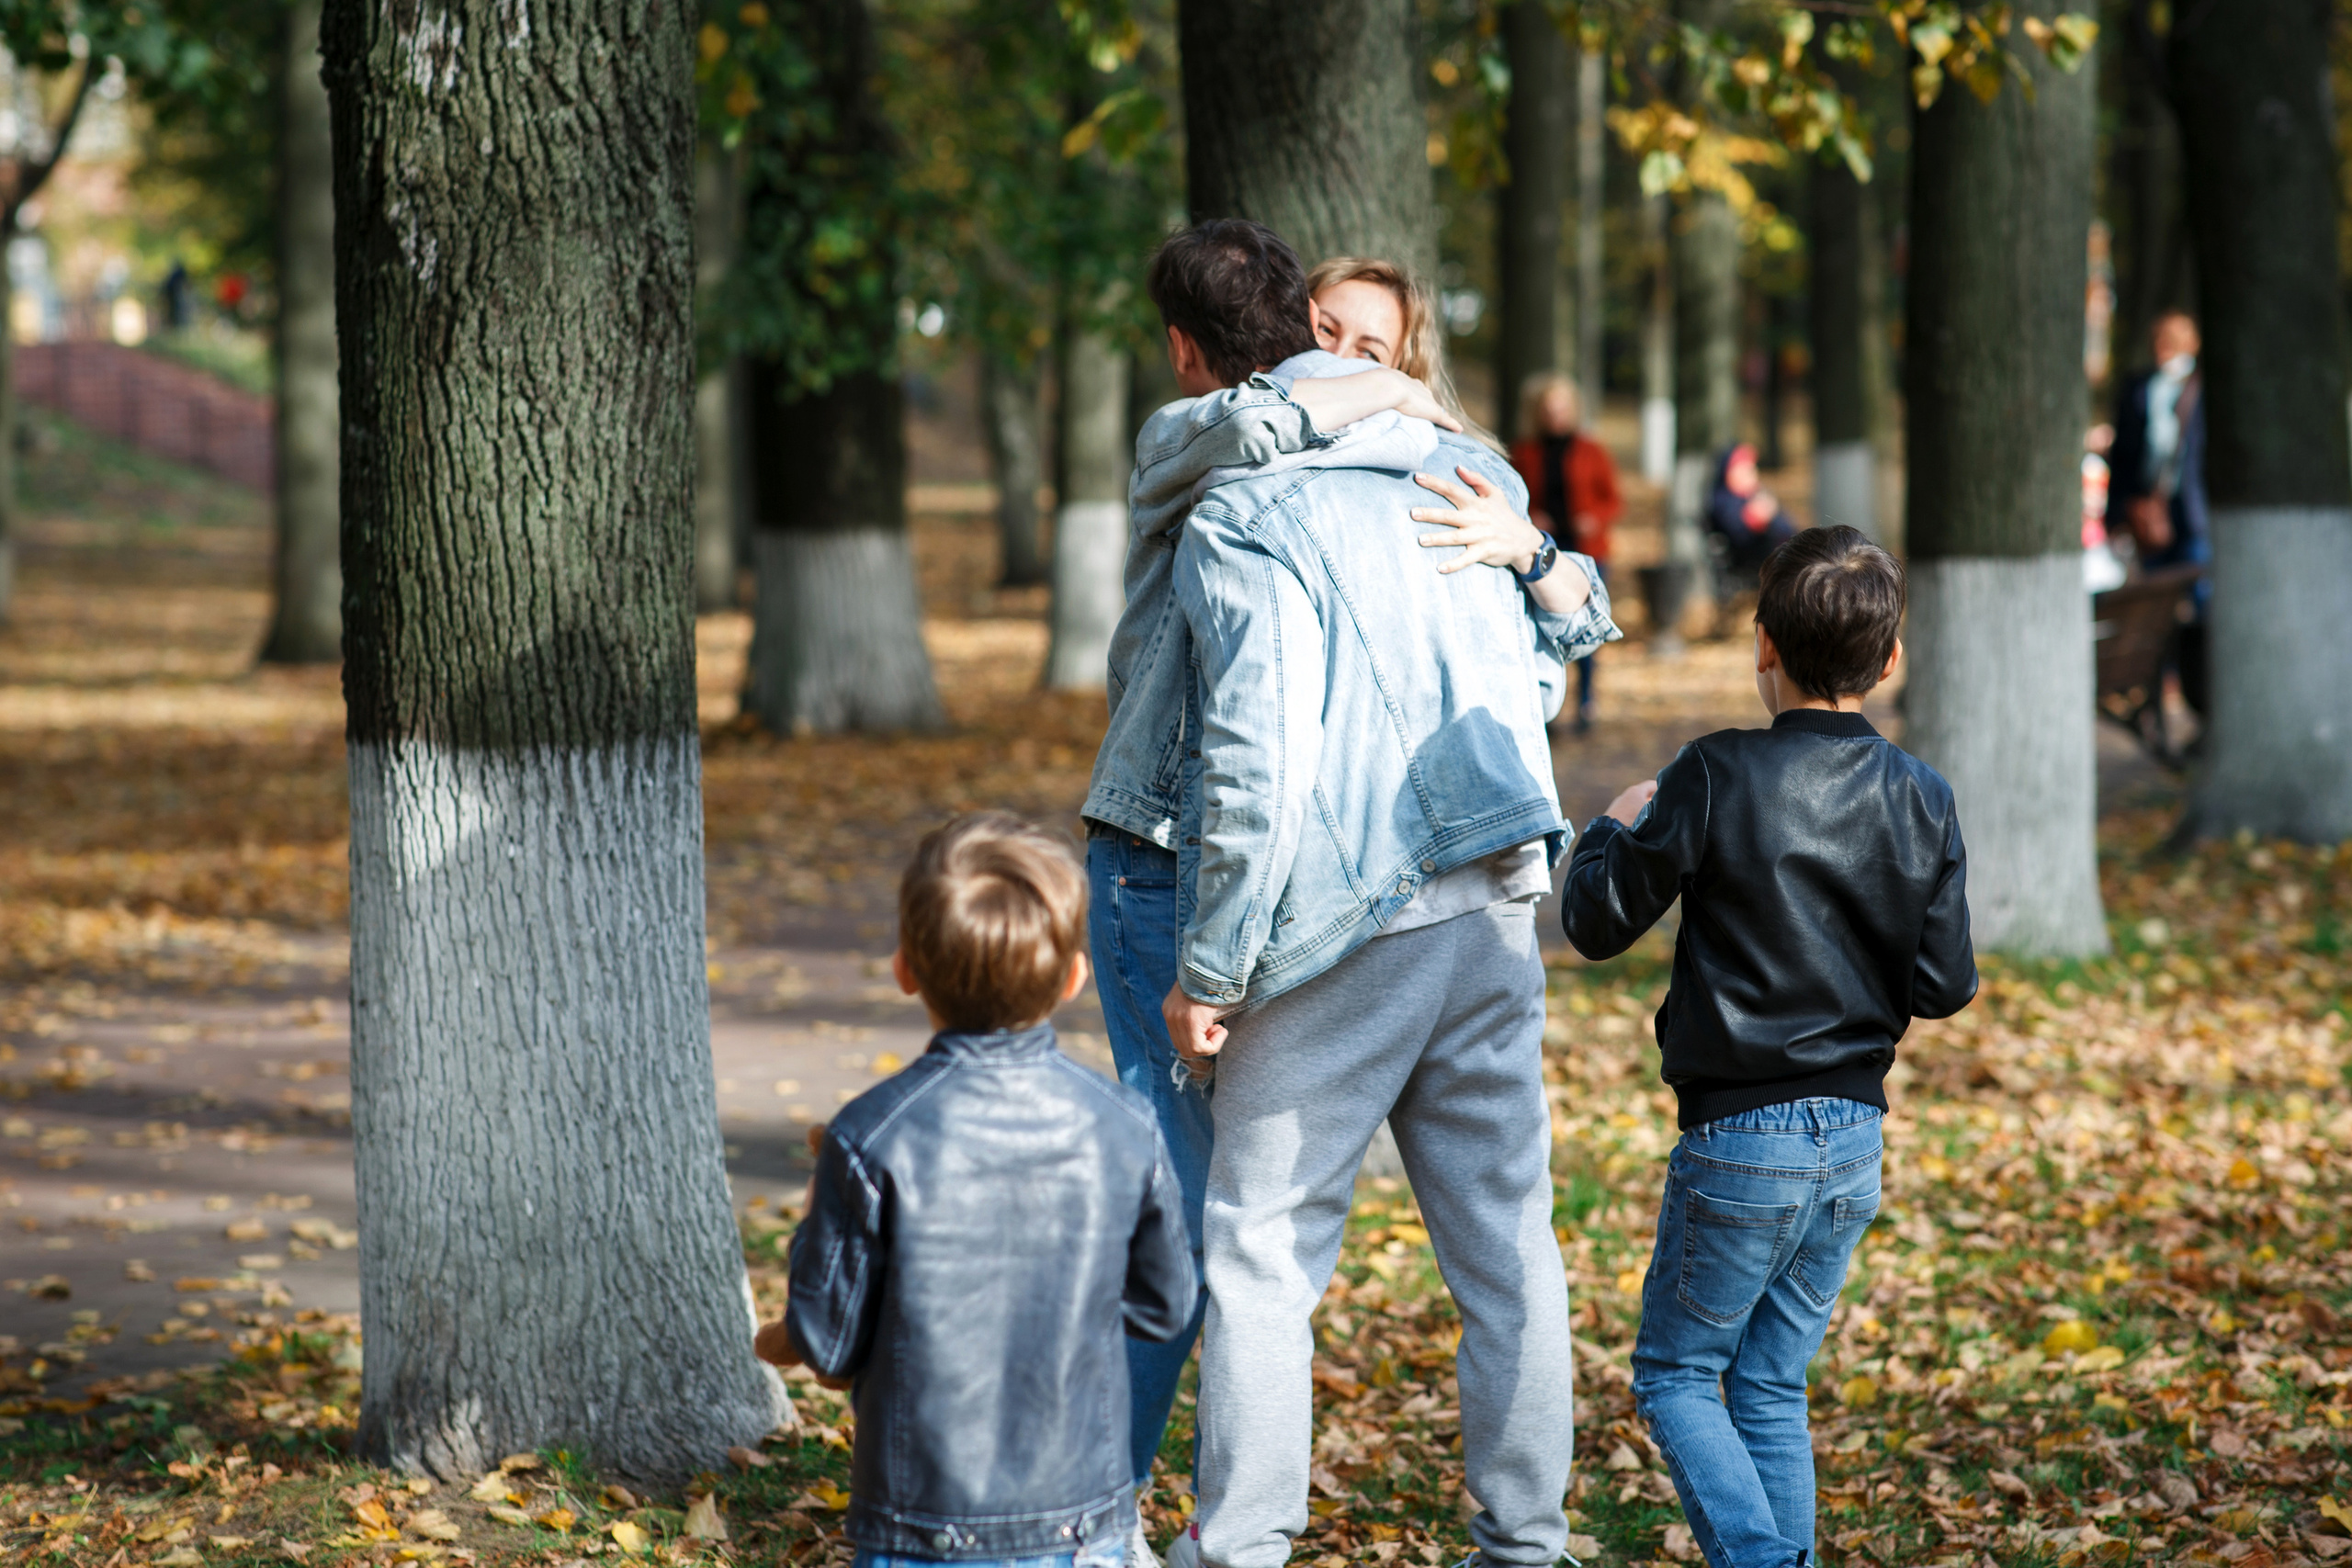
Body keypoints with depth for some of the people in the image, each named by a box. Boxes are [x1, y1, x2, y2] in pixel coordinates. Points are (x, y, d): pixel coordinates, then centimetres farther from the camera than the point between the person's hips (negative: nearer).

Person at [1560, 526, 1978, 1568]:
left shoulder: (1717, 778, -14)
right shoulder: (1922, 799, -1)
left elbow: (1597, 924, -6)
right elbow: (1946, 986, 2)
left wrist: (1614, 831, 12)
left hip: (1740, 1139, -5)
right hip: (1855, 1139, 5)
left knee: (1674, 1374, 8)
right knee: (1771, 1387, 16)